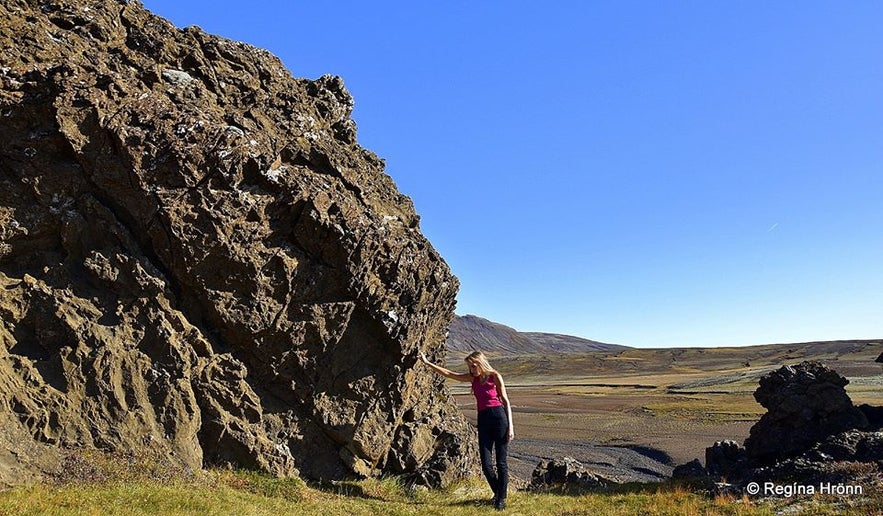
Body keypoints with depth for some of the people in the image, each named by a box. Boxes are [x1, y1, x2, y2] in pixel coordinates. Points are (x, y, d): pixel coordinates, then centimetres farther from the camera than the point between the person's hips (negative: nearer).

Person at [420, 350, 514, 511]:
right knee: (486, 464, -1)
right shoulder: (473, 378, 14)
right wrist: (427, 363, 14)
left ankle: (501, 498, 15)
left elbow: (506, 401, 1)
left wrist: (510, 425, -5)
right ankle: (497, 492, 25)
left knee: (501, 462, 0)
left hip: (498, 417, -4)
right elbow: (448, 374, 16)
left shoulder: (495, 376, 1)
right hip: (483, 420, 4)